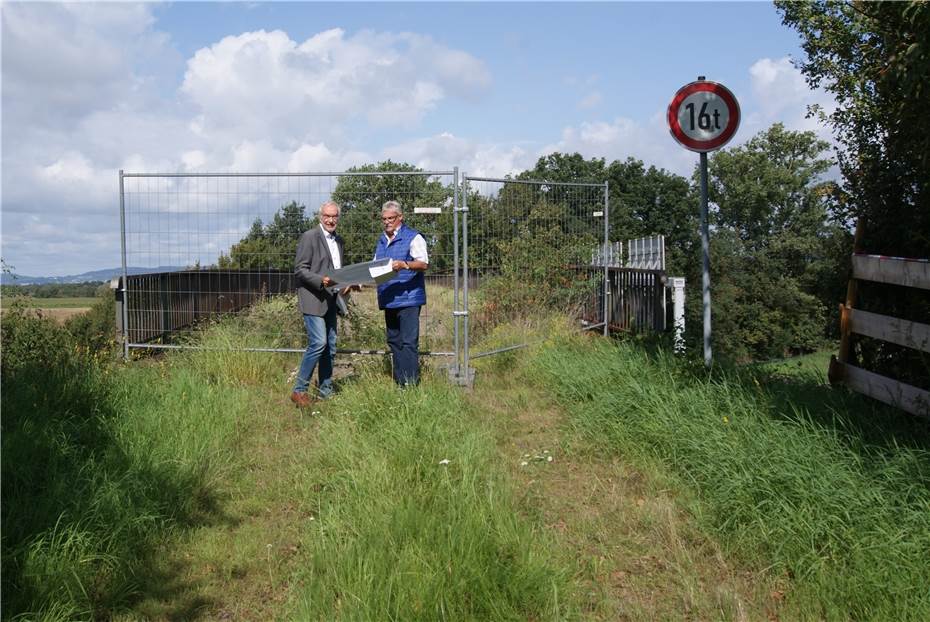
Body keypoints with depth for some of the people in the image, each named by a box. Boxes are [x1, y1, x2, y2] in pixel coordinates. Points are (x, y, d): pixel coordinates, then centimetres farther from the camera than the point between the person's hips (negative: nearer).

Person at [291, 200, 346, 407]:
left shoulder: (338, 241, 17)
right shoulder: (309, 237, -7)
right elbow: (299, 269, -11)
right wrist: (321, 280, -24)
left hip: (330, 300, 8)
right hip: (313, 299, -8)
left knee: (330, 347, 8)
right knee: (318, 343, -16)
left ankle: (325, 391, 16)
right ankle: (299, 390, -8)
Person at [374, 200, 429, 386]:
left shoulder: (413, 237, -3)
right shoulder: (381, 241, 20)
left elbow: (424, 264, -14)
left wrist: (404, 264, -30)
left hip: (408, 299, -8)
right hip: (388, 300, 8)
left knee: (409, 342, -10)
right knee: (394, 341, 11)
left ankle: (411, 383, -9)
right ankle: (399, 382, 18)